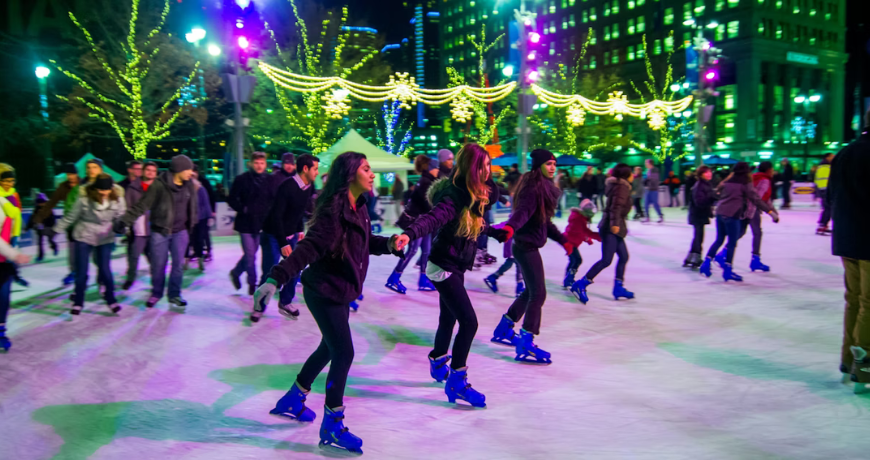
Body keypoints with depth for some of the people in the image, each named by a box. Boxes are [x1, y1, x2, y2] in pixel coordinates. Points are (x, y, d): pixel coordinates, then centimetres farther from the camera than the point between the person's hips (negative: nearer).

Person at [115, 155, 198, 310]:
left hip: (180, 231, 3)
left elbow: (192, 207, 13)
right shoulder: (159, 185, -15)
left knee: (178, 264, 2)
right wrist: (125, 221, -18)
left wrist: (192, 224, 18)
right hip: (160, 231, -3)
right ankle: (156, 293, 26)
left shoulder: (189, 186, 0)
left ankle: (174, 295, 16)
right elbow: (143, 205, -13)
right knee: (158, 265, 5)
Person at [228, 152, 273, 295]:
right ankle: (252, 283, 9)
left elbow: (273, 200, 10)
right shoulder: (242, 180, -6)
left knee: (251, 254, 13)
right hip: (245, 223, -3)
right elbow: (231, 199, -2)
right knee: (250, 254, -3)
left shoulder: (269, 180, 1)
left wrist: (268, 212, -5)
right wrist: (243, 209, -13)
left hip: (261, 223, 3)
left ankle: (236, 272, 37)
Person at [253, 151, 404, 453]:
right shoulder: (334, 210, -23)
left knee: (330, 348, 22)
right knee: (343, 353, -5)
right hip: (324, 292, -10)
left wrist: (389, 244, -1)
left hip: (339, 291, 10)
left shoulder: (358, 207, 4)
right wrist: (276, 278, -43)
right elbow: (309, 247, -32)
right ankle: (332, 426, 12)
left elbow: (365, 241, 17)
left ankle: (292, 401, 41)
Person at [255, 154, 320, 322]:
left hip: (291, 235, 7)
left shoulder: (308, 187, -3)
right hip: (273, 236, -7)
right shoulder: (287, 186, -25)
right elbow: (276, 216, -24)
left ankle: (285, 302, 22)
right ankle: (259, 307, 13)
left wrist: (300, 231, 6)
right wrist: (283, 244, -22)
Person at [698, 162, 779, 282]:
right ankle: (727, 270, 3)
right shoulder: (746, 183, -5)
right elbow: (756, 199, -11)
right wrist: (771, 212, -12)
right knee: (732, 243, 1)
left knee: (719, 240, 16)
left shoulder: (728, 181, 13)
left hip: (720, 213, 6)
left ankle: (707, 262, 9)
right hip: (732, 215, -6)